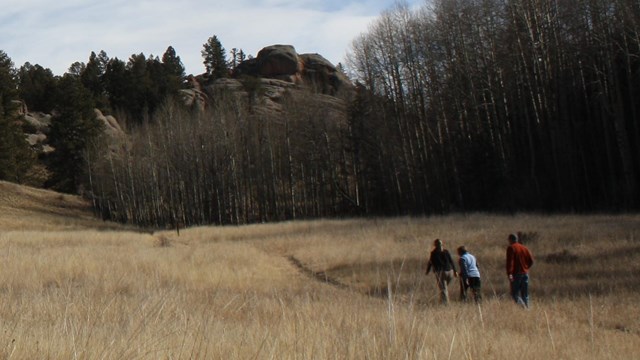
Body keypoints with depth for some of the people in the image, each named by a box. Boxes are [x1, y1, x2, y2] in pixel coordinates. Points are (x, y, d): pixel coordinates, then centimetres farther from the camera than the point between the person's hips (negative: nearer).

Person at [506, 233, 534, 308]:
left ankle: (524, 307, -23)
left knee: (515, 294, -3)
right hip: (525, 273, 6)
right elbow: (531, 260, 10)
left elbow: (509, 261, -16)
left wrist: (509, 274, -23)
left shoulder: (511, 248, -5)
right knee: (525, 295, 12)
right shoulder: (524, 248, 13)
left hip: (516, 274, -6)